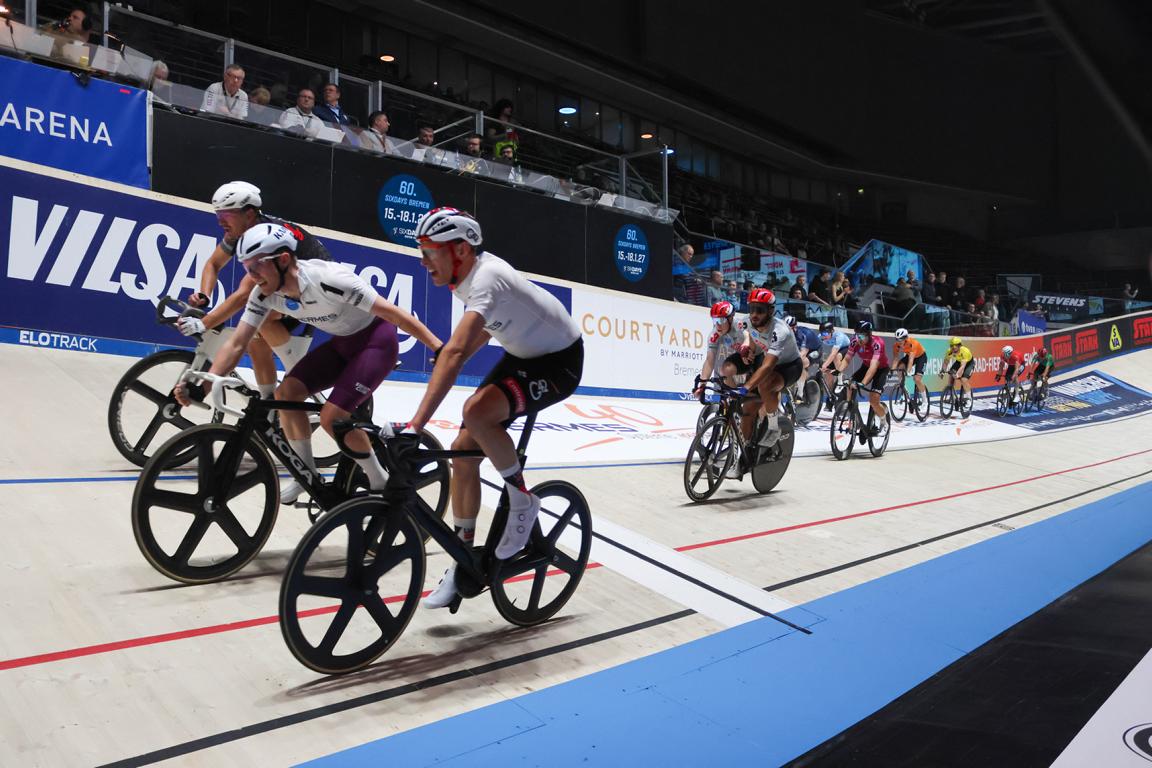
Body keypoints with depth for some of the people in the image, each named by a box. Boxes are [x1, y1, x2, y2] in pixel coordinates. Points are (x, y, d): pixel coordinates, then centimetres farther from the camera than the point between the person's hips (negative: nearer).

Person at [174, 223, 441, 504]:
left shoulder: (327, 279, -33)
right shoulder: (264, 294, -11)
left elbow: (394, 313, -31)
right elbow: (236, 344, -9)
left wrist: (441, 350, -32)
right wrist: (201, 386, -22)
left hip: (377, 339, -7)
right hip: (342, 343, 7)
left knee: (332, 417, -18)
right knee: (286, 392, -9)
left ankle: (380, 484, 3)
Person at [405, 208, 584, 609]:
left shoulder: (486, 278, -31)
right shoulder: (468, 272, -3)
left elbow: (455, 352, -45)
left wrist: (416, 424, -51)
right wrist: (449, 362, 4)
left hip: (560, 361, -9)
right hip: (522, 355, 9)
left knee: (477, 412, -34)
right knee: (463, 450, -1)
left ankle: (521, 500, -9)